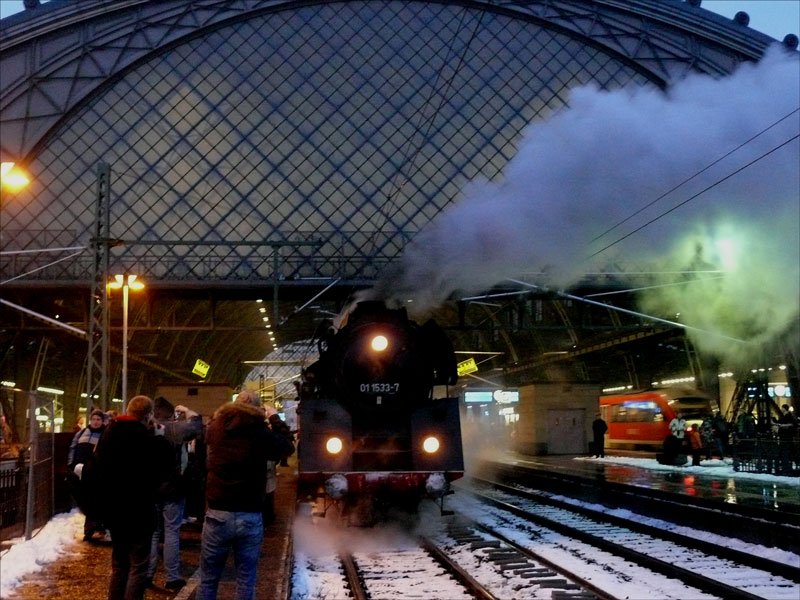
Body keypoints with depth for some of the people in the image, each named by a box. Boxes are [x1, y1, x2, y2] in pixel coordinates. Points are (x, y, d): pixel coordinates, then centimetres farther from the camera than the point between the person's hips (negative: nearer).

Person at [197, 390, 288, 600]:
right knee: (246, 580, 9)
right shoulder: (261, 432, -6)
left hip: (217, 514, 1)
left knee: (208, 579, 11)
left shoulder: (217, 427, -1)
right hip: (250, 516, -1)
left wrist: (220, 414, 36)